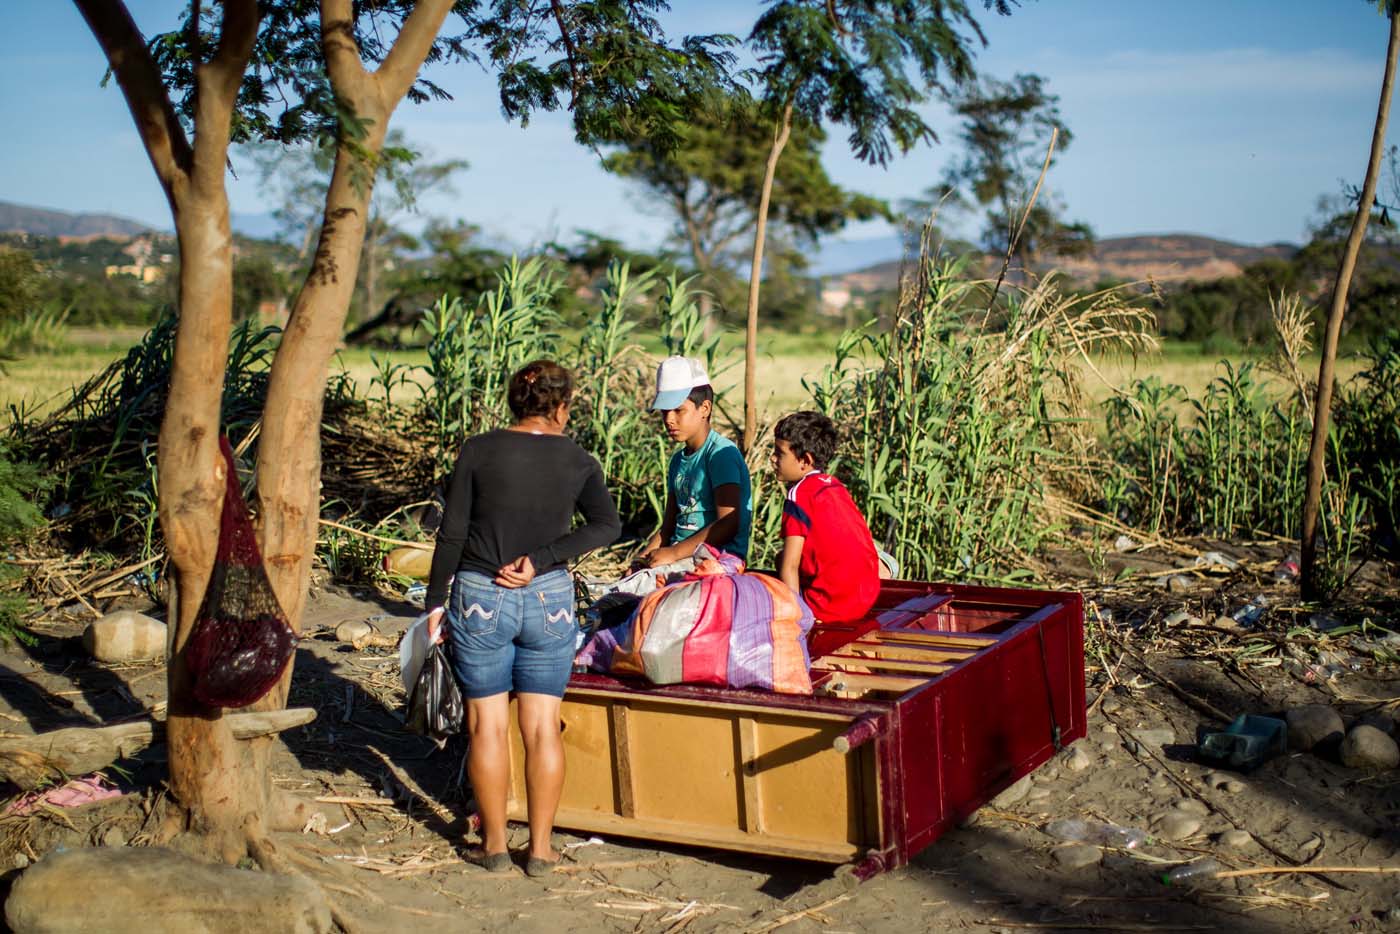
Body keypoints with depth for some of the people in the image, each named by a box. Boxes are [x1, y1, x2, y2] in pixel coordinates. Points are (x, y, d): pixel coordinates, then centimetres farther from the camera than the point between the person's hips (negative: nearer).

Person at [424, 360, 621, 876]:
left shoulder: (478, 450, -4)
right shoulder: (577, 460, 0)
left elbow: (451, 533, -5)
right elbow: (608, 525, -10)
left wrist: (435, 600, 2)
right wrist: (540, 561, -11)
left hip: (480, 600, -1)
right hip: (549, 600, 1)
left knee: (487, 724, 8)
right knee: (542, 726, 8)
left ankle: (494, 845, 16)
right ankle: (540, 848, 13)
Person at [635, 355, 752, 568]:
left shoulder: (721, 453, -8)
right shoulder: (678, 460, 18)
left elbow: (729, 524, -17)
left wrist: (673, 553, -18)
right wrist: (644, 558, -1)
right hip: (679, 558, 8)